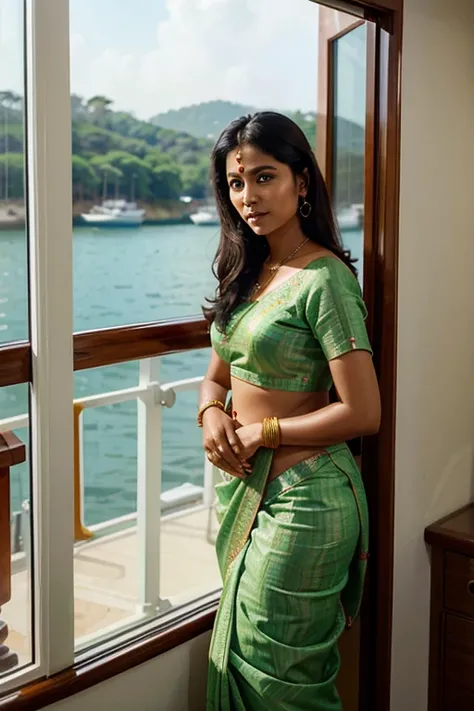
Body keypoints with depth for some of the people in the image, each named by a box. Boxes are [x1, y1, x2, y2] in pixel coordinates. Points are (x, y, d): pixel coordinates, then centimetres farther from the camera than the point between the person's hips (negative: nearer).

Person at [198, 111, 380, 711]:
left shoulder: (324, 279, -17)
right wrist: (213, 414, -7)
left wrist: (262, 431, -13)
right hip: (239, 484, 8)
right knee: (239, 658, 20)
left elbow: (363, 413, -20)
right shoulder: (248, 271, 7)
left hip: (300, 499, -8)